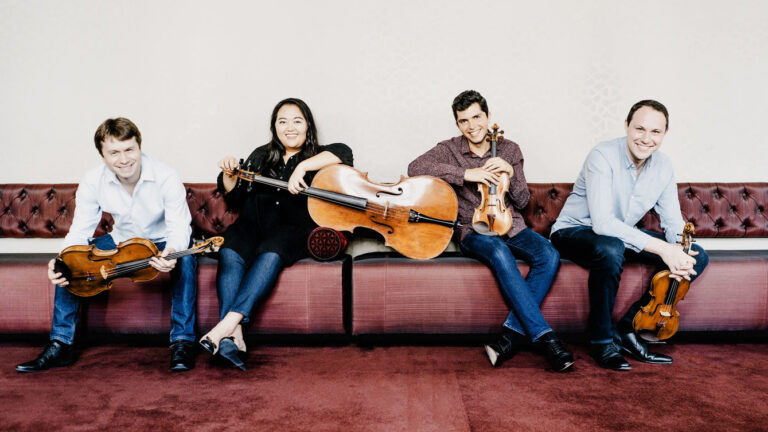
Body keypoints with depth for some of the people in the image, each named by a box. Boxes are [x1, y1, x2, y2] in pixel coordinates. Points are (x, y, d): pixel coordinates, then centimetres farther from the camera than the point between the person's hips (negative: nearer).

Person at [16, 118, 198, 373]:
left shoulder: (166, 178, -25)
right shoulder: (92, 182, -15)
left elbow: (179, 227, -26)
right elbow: (80, 230, -13)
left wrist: (171, 251, -51)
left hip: (162, 242, -3)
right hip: (121, 241, 4)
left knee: (185, 259, -36)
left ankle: (182, 341, -27)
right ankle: (61, 345, -7)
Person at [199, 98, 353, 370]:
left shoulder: (316, 157, 12)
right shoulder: (261, 157, 22)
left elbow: (343, 153, -14)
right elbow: (235, 199, 23)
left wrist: (302, 166, -24)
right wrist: (228, 176, 3)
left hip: (294, 228, -3)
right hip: (254, 224, 3)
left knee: (271, 254, -37)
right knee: (230, 253, -30)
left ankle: (228, 322, -44)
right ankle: (233, 336, -40)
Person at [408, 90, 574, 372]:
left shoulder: (509, 150, 11)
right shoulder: (449, 150, 4)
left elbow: (522, 202, 11)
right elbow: (415, 167, -18)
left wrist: (511, 173, -9)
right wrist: (466, 173, -22)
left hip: (511, 227, 3)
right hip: (474, 231, -3)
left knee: (548, 256, -28)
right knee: (499, 253, -38)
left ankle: (512, 334, -28)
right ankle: (544, 337, -36)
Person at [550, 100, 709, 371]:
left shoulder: (663, 166, -3)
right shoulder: (603, 157, -24)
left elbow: (674, 222, 0)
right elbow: (602, 222, -33)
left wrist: (681, 252, -24)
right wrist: (661, 247, -37)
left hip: (623, 235, 7)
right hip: (575, 232, -7)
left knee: (698, 257, -6)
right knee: (610, 250, -41)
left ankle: (628, 329, -5)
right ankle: (601, 341, -19)